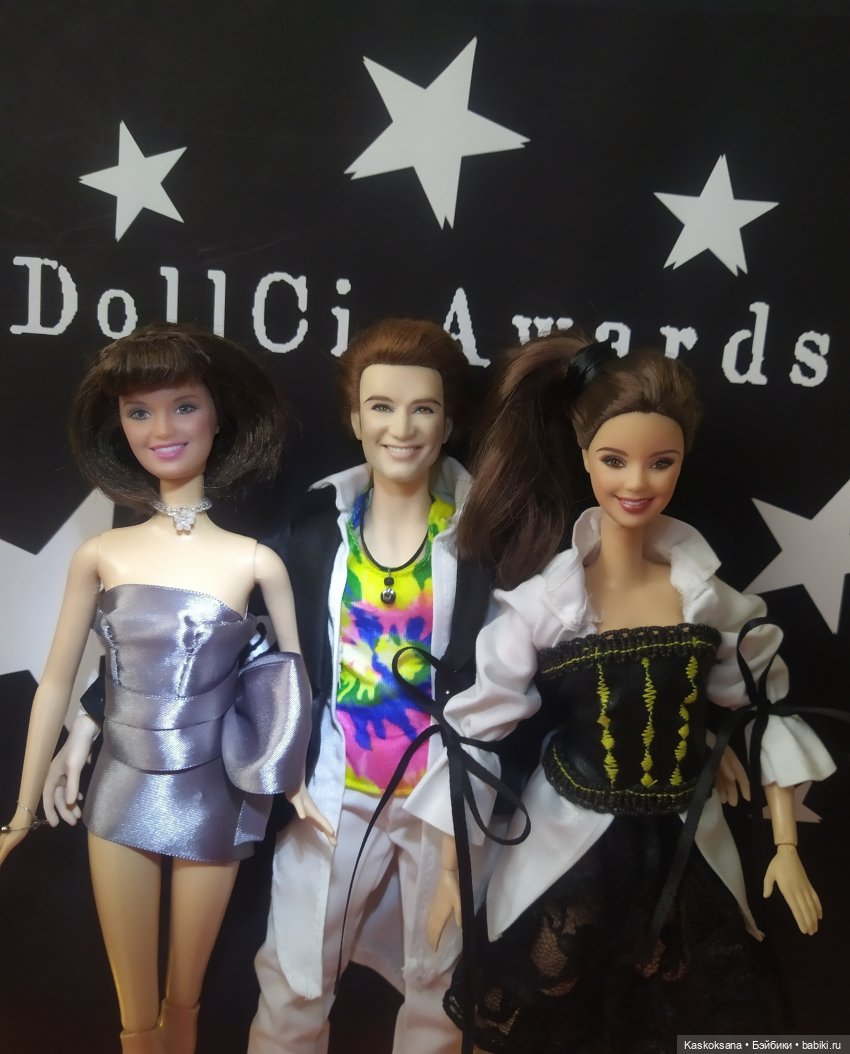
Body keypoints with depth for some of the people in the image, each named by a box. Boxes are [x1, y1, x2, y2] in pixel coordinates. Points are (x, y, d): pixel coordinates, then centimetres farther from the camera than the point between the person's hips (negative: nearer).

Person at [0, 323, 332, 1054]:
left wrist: (297, 784, 4)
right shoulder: (100, 553, -6)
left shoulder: (255, 561, -12)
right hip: (121, 790, 1)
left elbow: (294, 676, -1)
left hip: (211, 796, -1)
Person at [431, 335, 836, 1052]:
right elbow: (475, 737, -12)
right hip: (564, 858, -2)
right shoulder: (540, 603, -16)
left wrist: (786, 846, 5)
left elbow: (767, 717, 4)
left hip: (686, 860, 3)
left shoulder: (711, 598, -8)